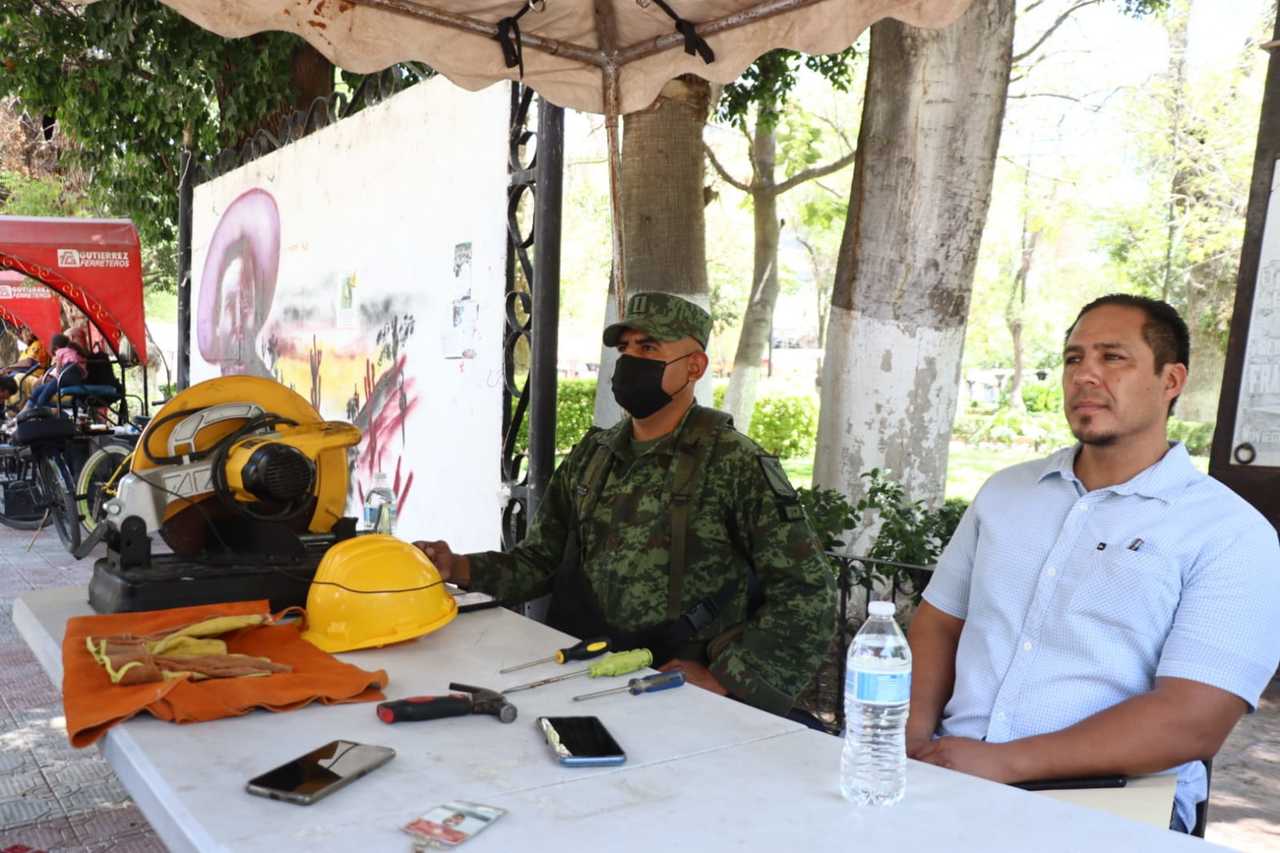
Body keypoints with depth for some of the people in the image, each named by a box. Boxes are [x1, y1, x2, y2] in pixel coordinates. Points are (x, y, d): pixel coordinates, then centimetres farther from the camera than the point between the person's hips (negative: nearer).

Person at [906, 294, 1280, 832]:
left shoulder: (1231, 534, -3)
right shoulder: (1005, 490, 13)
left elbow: (1192, 721, -12)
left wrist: (1005, 762, -18)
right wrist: (914, 737, -4)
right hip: (953, 769, 3)